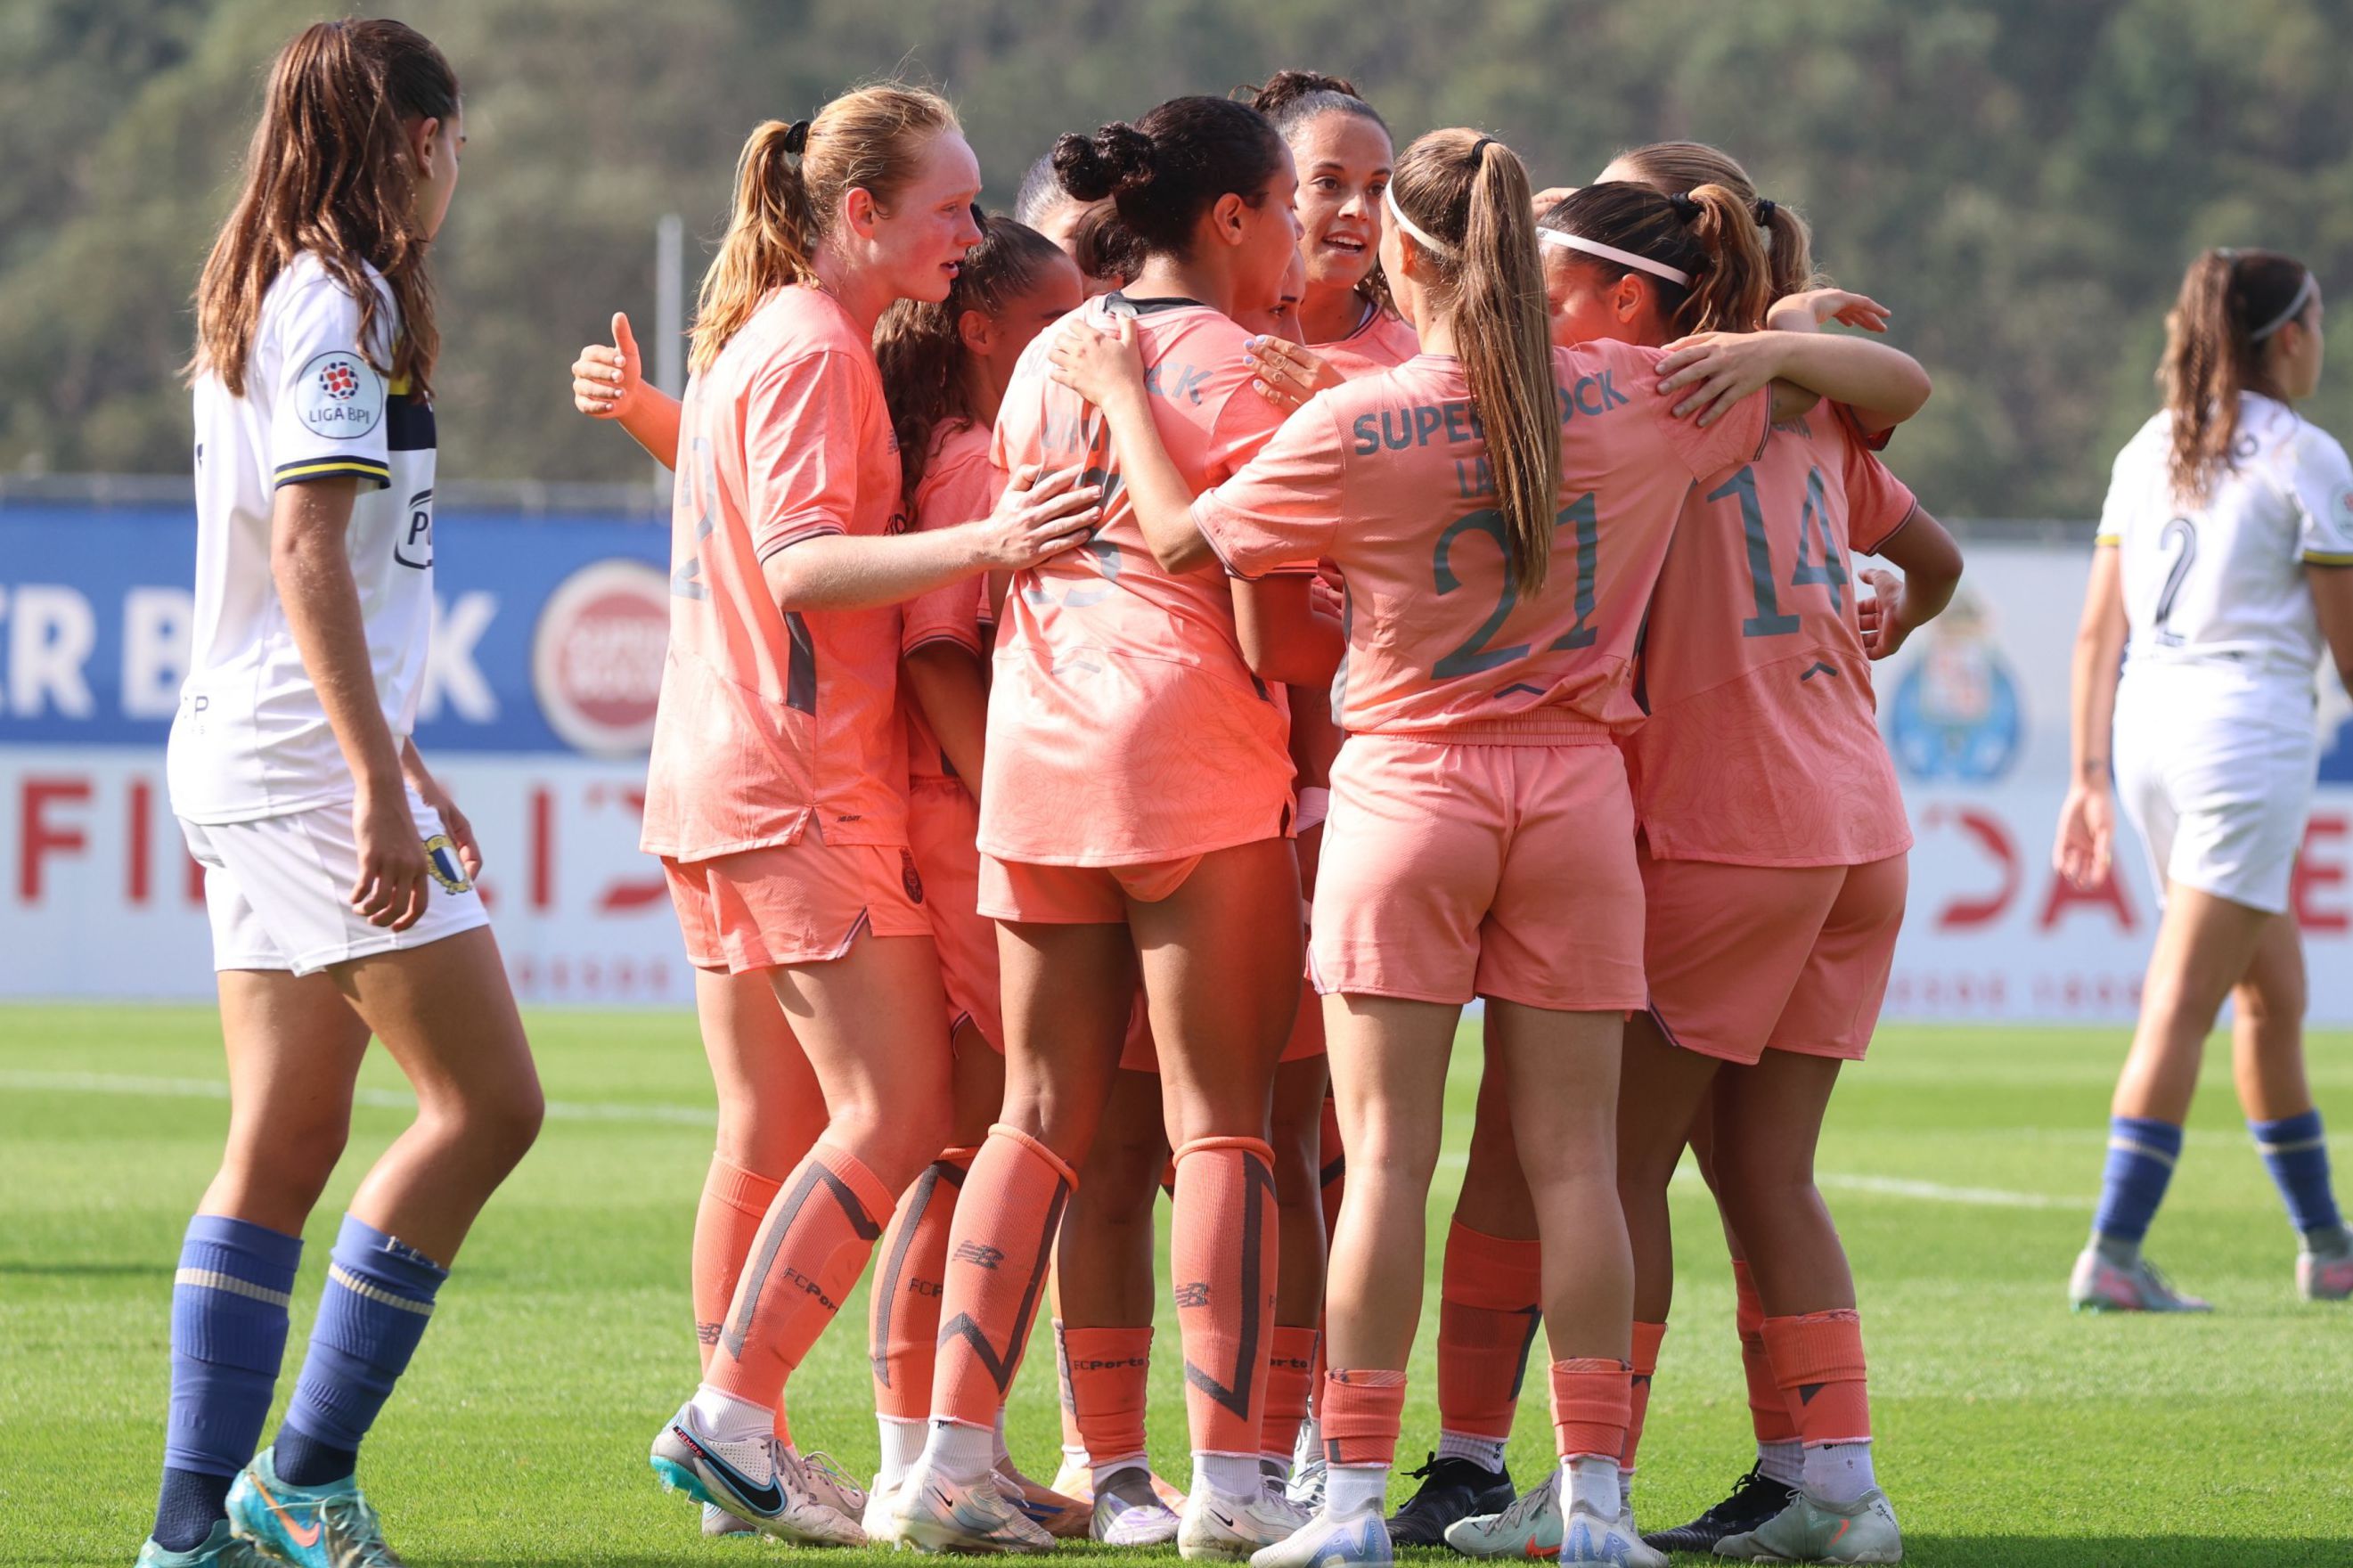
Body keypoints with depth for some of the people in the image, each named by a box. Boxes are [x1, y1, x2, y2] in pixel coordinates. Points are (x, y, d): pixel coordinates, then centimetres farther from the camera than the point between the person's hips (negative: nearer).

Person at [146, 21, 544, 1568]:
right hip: (307, 759, -10)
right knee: (486, 1101, -9)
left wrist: (393, 755, 31)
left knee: (284, 1147, 8)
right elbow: (308, 548, -21)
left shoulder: (262, 304, 19)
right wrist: (381, 780, -25)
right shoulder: (342, 301, -11)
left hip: (252, 753, 10)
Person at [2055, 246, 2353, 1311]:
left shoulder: (2151, 451, 12)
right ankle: (2113, 1254, -13)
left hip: (2146, 723, 7)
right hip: (2249, 725, -7)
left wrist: (2090, 776, 13)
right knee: (2181, 1005, -8)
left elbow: (2098, 629, 11)